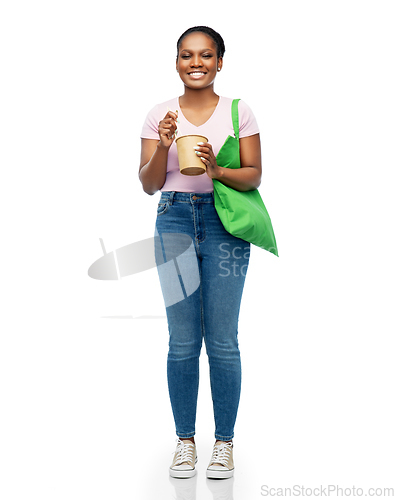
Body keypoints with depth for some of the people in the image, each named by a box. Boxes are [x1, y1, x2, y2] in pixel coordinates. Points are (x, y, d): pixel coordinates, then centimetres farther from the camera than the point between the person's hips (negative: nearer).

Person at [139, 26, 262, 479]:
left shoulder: (238, 112, 4)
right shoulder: (160, 115, 8)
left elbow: (254, 177, 1)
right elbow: (148, 184, 4)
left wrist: (217, 169, -17)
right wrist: (164, 147, -13)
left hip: (225, 224, -1)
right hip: (174, 221, 1)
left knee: (222, 340, 2)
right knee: (182, 341, 5)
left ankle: (224, 441, 17)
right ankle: (185, 440, 20)